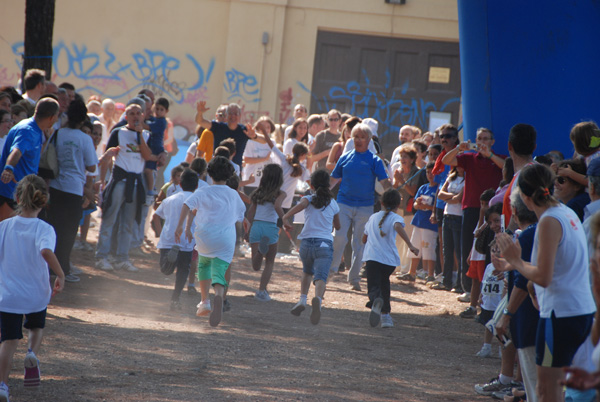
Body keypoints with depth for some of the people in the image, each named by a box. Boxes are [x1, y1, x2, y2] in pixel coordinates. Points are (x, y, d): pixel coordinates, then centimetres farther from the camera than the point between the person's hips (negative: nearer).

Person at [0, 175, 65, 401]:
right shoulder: (44, 229, -12)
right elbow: (46, 251, -31)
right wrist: (60, 276, -20)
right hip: (36, 294, 0)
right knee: (36, 327, 29)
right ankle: (32, 354, 2)